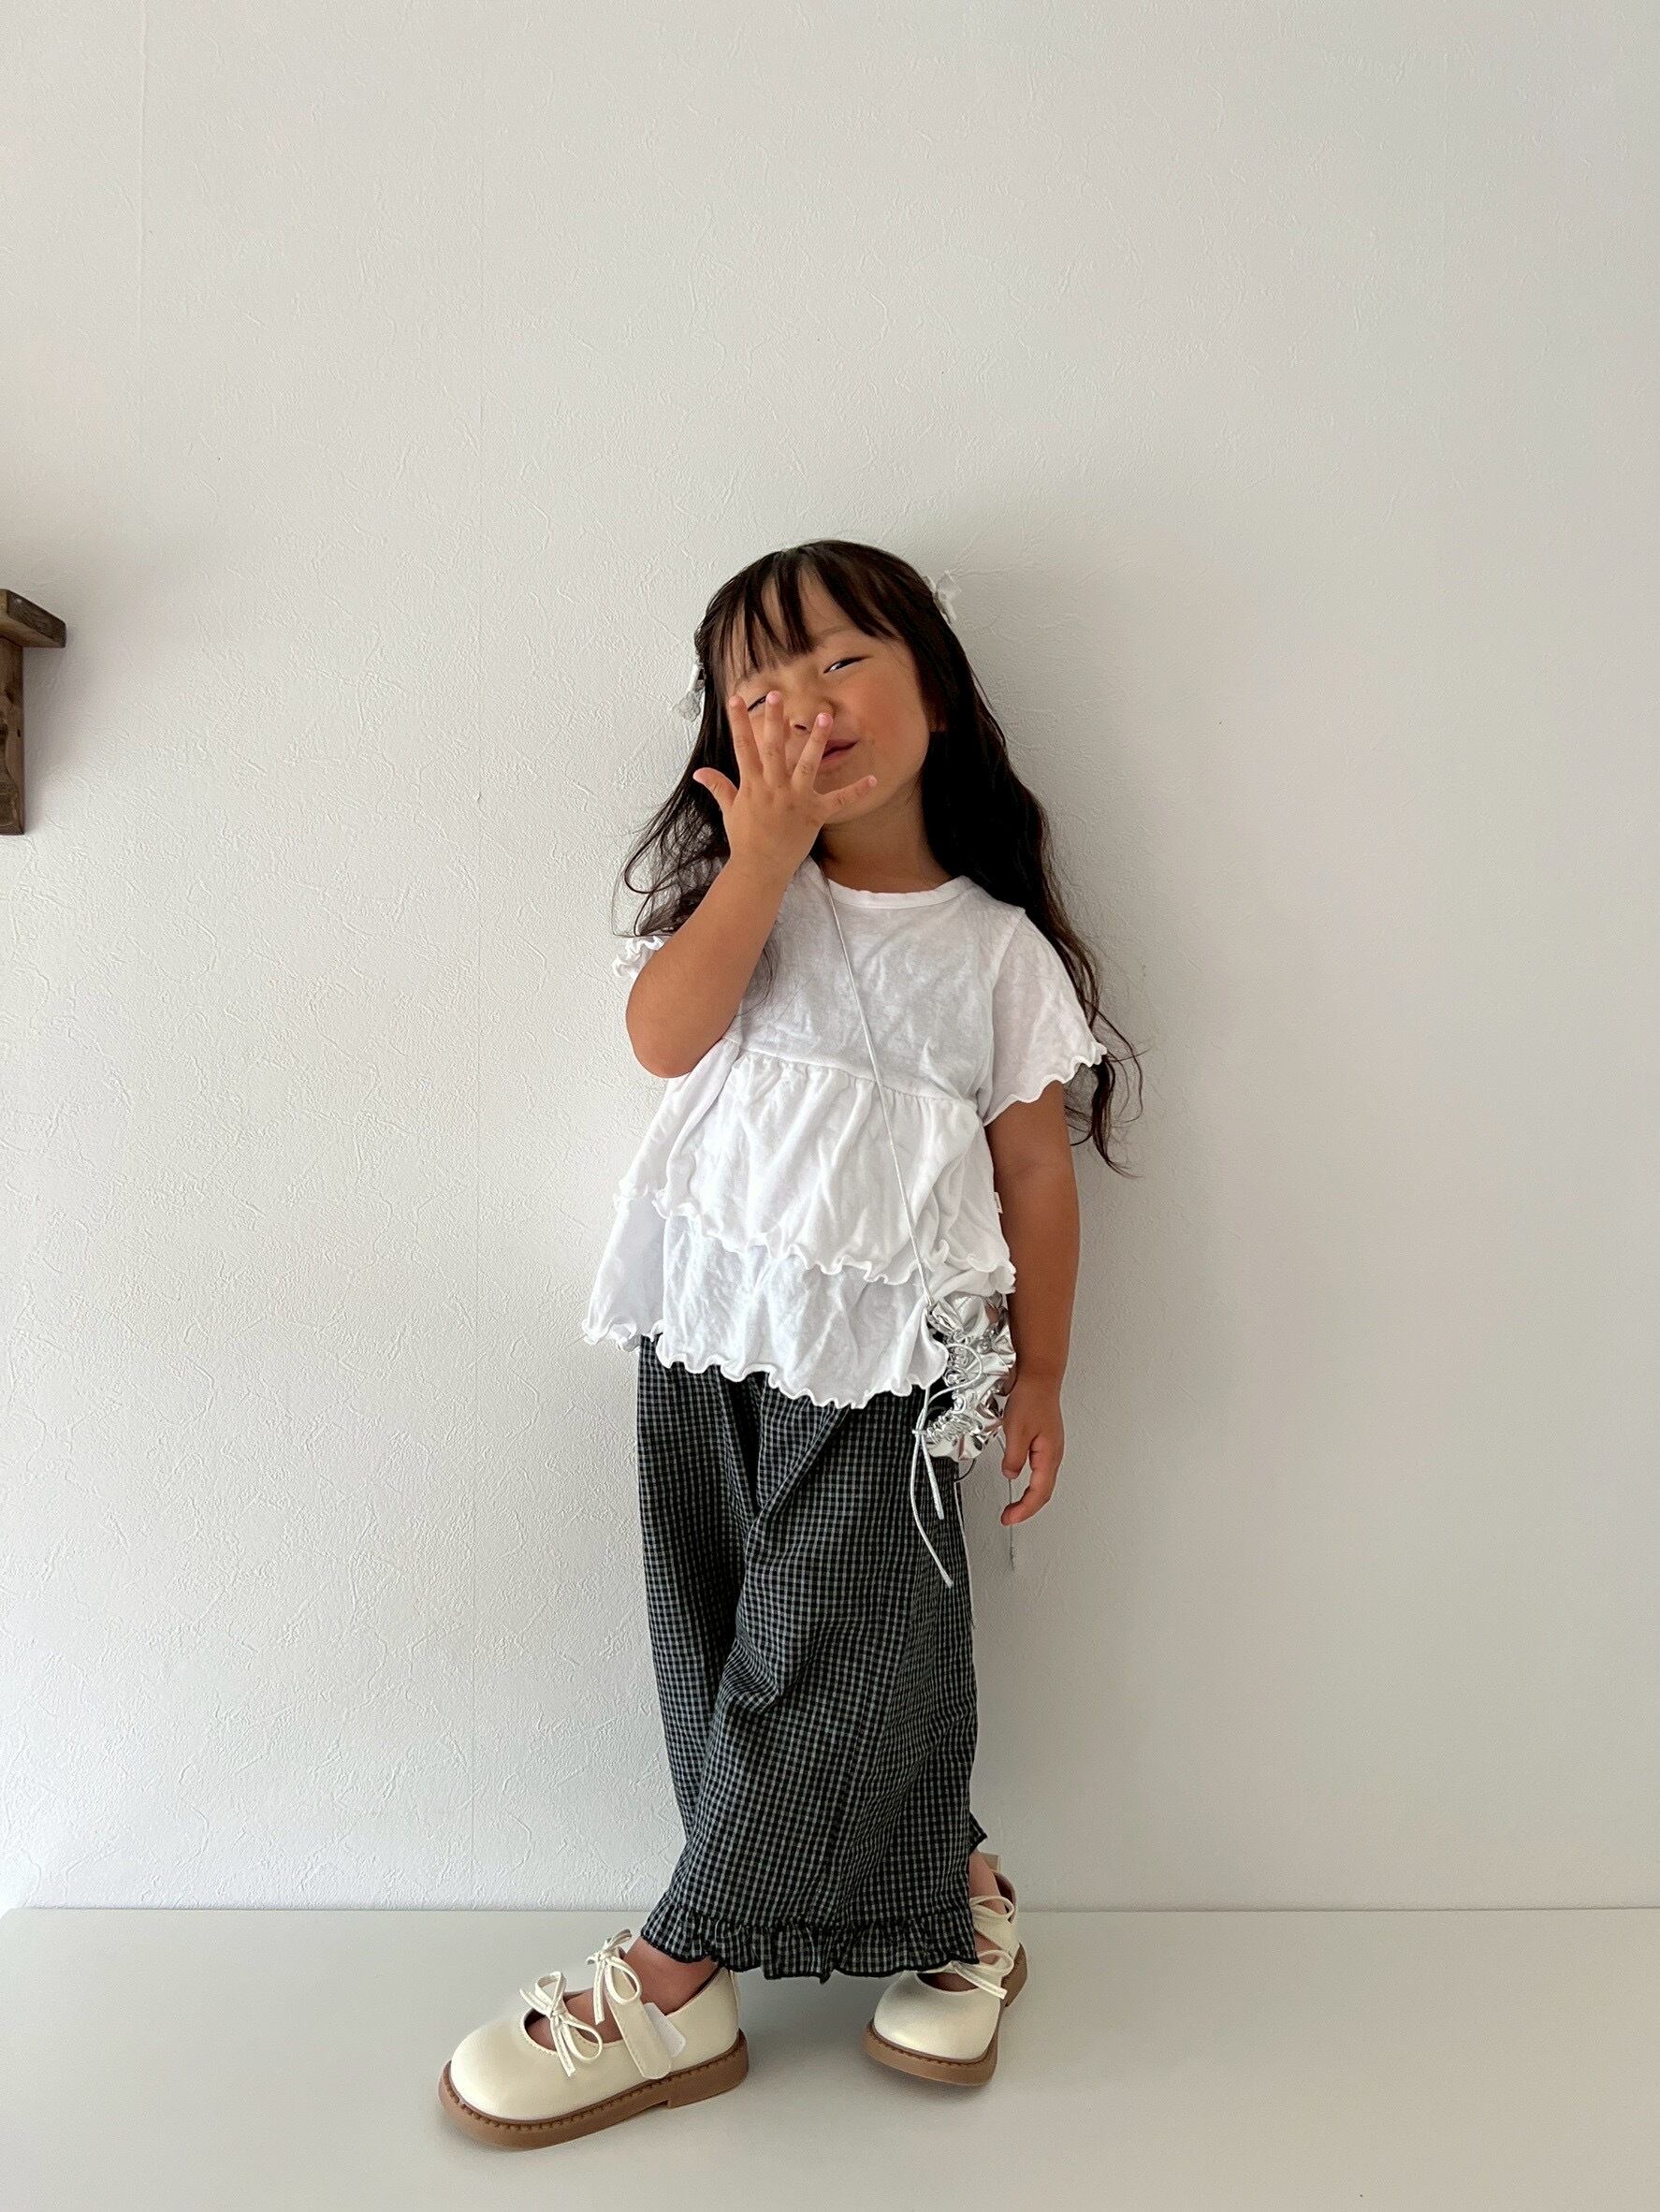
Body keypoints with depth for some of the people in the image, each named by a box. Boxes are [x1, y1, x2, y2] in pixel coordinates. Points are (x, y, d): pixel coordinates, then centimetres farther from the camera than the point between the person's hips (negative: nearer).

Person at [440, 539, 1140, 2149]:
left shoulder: (997, 943, 3)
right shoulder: (737, 884, 7)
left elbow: (1038, 1171, 5)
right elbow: (666, 1035, -12)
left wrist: (1037, 1375, 4)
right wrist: (768, 848, -14)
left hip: (877, 1350, -2)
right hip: (708, 1326, 3)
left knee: (828, 1648, -3)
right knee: (722, 1638, 8)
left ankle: (676, 1983, 14)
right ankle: (948, 1889, 26)